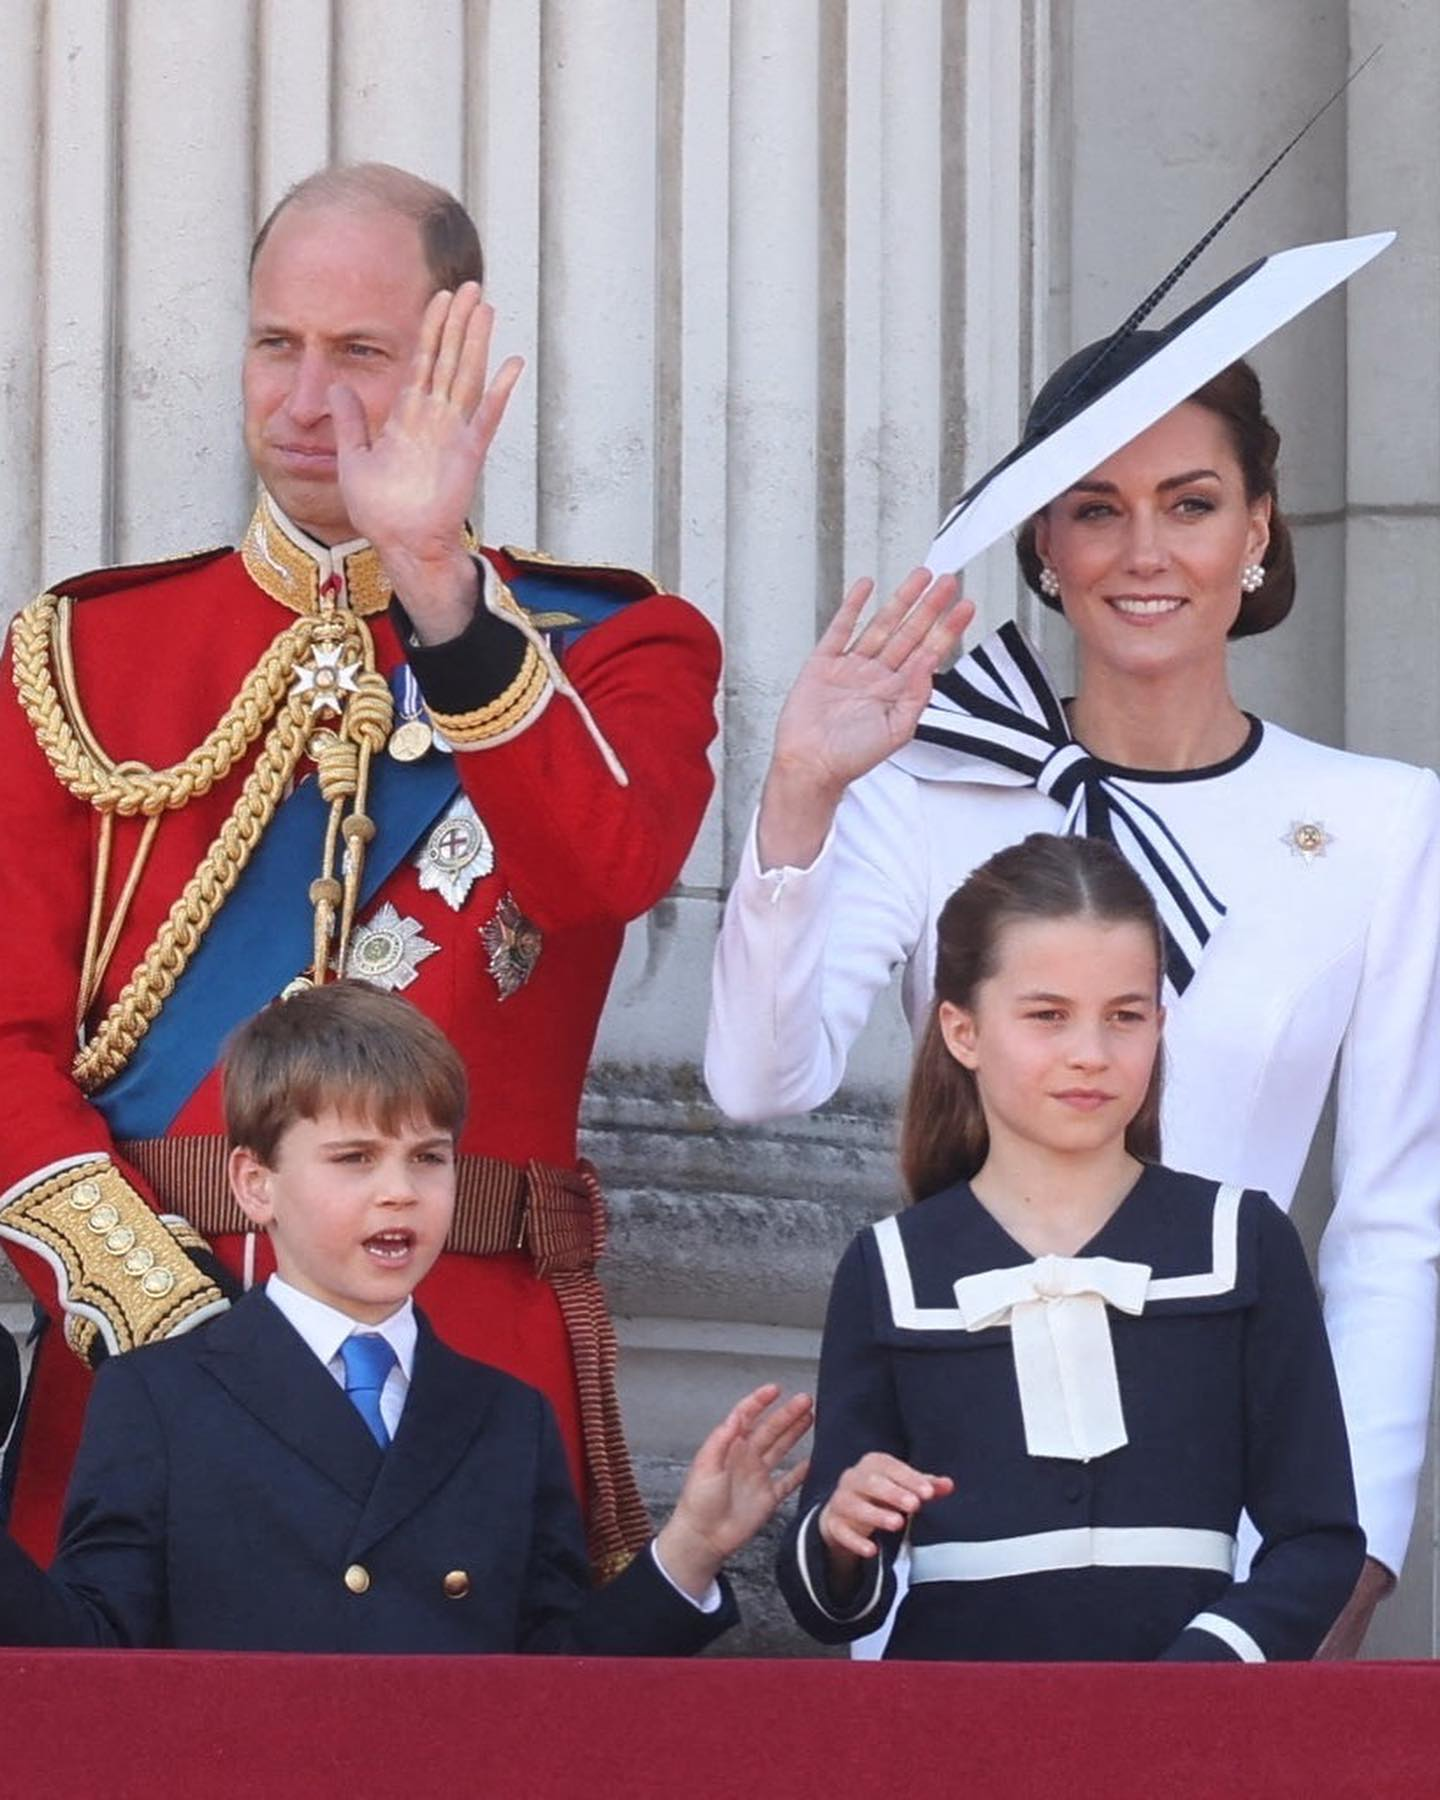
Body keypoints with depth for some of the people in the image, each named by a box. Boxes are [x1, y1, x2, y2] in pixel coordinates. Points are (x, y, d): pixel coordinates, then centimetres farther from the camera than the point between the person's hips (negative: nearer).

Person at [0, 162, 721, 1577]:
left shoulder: (614, 648, 6)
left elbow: (616, 865, -17)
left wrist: (435, 577, -25)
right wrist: (158, 1313, -12)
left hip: (478, 1359, -1)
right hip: (142, 1349, 1)